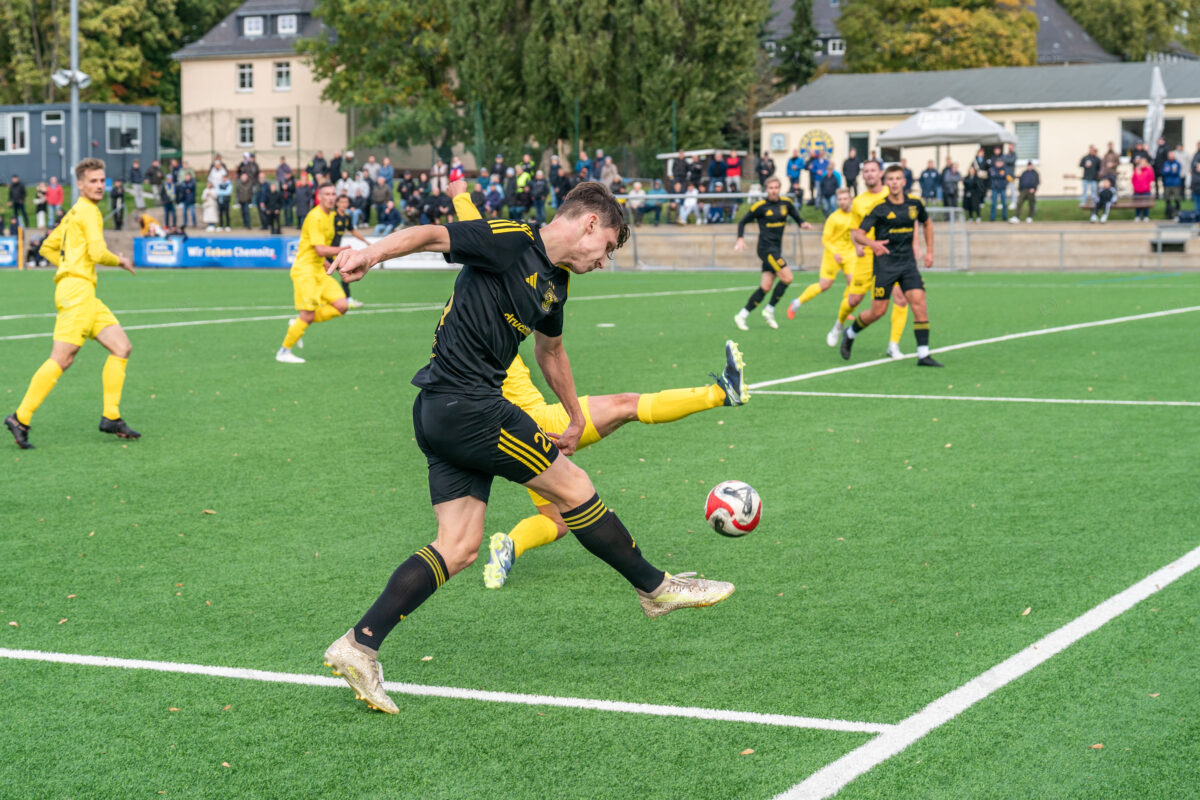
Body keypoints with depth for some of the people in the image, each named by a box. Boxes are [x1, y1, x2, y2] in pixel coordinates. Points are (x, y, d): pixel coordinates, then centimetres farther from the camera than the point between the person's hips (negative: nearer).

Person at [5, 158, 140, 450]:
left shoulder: (74, 213, 22)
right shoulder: (87, 211, -6)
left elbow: (47, 247, 29)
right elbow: (98, 253, -16)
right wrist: (120, 261, 1)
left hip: (85, 294, 10)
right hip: (76, 290, -10)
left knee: (121, 347, 5)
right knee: (62, 359, -13)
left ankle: (111, 417, 6)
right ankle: (21, 418, -10)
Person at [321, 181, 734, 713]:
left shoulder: (555, 283, 18)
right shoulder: (511, 241, -9)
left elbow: (550, 350, 35)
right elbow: (431, 235, -19)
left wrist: (575, 418, 44)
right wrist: (371, 253, -36)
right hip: (467, 404, -10)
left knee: (459, 549, 3)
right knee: (572, 489, 1)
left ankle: (359, 646, 0)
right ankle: (657, 589, 16)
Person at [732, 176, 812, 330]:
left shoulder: (786, 203, 8)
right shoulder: (760, 206, -5)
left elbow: (796, 216, 20)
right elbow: (742, 222, 3)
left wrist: (802, 224, -3)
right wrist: (740, 239, -10)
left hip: (777, 248, 6)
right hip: (766, 247, -6)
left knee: (765, 287, 2)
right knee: (787, 277, -17)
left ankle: (741, 316, 7)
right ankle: (769, 310, -3)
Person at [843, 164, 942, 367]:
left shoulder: (914, 204, 5)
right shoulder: (879, 208, -7)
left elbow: (927, 223, 26)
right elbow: (857, 234, -11)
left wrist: (929, 250, 19)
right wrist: (872, 243, -31)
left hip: (908, 262, 3)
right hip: (885, 264, -3)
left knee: (919, 303, -12)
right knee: (878, 311, -2)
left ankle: (923, 354, -11)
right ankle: (850, 334, 27)